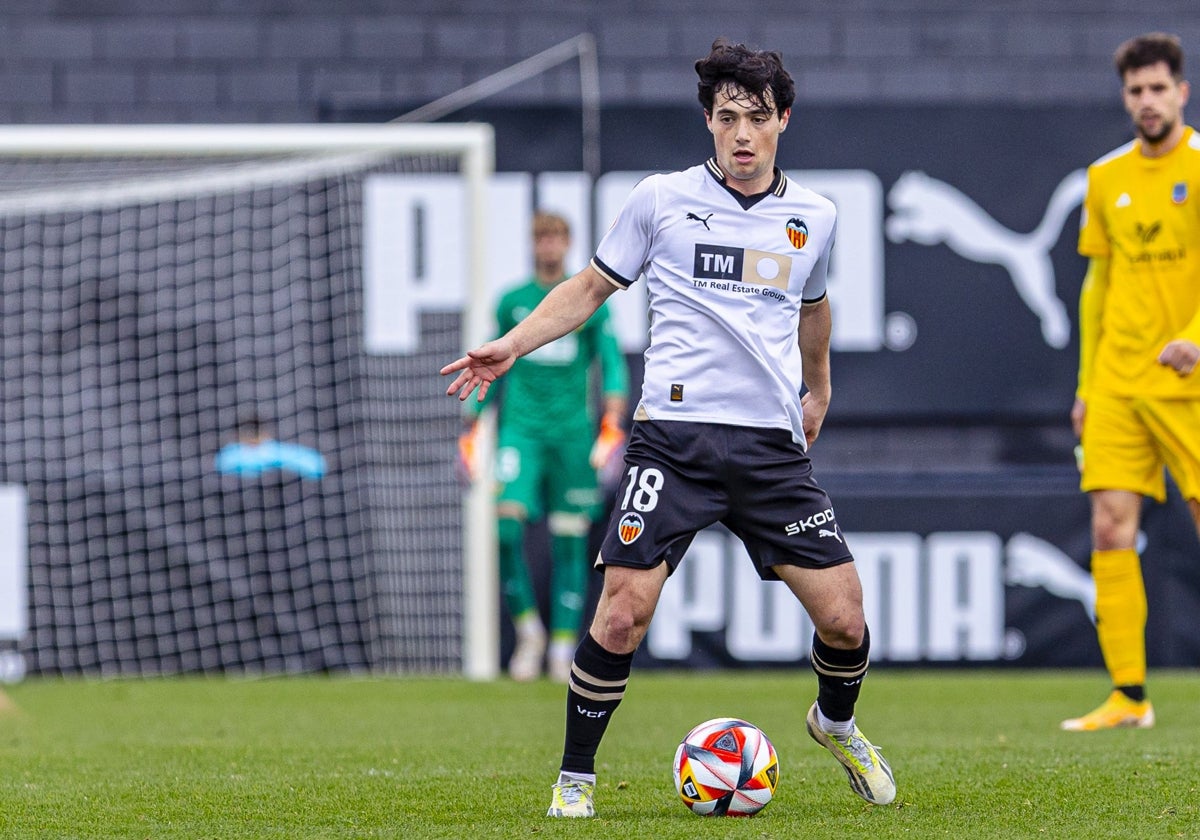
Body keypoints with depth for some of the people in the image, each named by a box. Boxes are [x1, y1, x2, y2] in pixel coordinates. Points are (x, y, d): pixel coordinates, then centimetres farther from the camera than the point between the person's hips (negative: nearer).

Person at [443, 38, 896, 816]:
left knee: (843, 617, -3)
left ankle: (836, 723, 30)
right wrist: (513, 345, 1)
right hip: (674, 436, -2)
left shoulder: (813, 218, 10)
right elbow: (592, 287, 13)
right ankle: (576, 776, 3)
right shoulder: (661, 200, 3)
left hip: (774, 444, 2)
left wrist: (818, 392, 41)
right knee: (624, 611, -15)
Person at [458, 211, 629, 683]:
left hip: (572, 430, 0)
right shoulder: (512, 302, 10)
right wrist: (472, 426, 16)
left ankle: (563, 647, 5)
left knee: (570, 538, -1)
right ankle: (527, 629, -4)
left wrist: (612, 421, -11)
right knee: (507, 519, -18)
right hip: (521, 426, 1)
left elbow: (612, 364, 3)